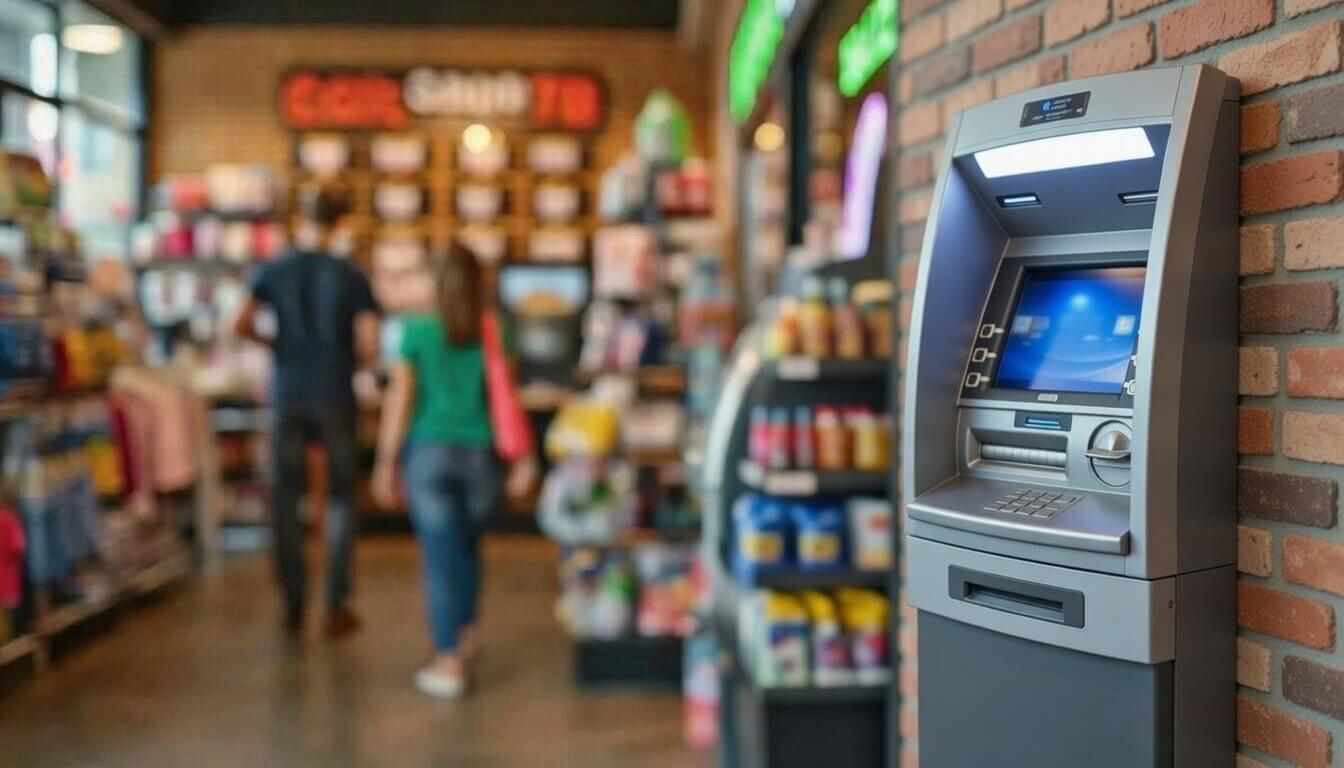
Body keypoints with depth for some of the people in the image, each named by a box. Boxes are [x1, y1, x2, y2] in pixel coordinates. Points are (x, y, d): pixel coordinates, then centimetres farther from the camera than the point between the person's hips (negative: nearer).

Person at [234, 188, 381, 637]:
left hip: (289, 397, 2)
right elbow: (370, 347, -10)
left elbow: (242, 326, -2)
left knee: (286, 499, 10)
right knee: (340, 499, 7)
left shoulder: (274, 272, 1)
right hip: (335, 398, -1)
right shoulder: (352, 279, -5)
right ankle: (337, 606, 6)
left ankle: (293, 605, 14)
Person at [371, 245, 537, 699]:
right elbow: (505, 397, -3)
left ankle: (449, 663, 1)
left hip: (430, 452, -2)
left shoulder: (417, 332, -2)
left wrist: (386, 462, 3)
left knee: (440, 554, 2)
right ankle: (467, 633, 38)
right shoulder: (492, 334, 0)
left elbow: (400, 399, -3)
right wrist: (522, 459, 1)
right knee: (467, 544, 22)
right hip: (480, 453, 2)